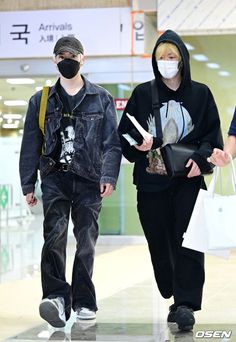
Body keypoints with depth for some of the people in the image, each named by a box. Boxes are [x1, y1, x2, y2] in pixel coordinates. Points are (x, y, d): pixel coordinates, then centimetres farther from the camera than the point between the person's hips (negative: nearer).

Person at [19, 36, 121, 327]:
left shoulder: (101, 99, 9)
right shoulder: (42, 100, 11)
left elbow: (112, 142, 3)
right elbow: (30, 145, 10)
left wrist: (109, 177, -9)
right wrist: (28, 185, 5)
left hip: (89, 179, 0)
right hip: (55, 177, 0)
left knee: (86, 240, 1)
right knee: (55, 235, -18)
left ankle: (83, 302, 11)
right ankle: (56, 297, -24)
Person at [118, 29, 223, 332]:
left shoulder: (200, 94, 5)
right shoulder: (142, 94, 6)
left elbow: (213, 135, 4)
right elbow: (124, 133, 7)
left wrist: (200, 159, -14)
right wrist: (138, 144, -15)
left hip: (188, 181, -2)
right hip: (151, 182, 2)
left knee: (187, 242, -11)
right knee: (159, 244, 5)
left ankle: (186, 306, -12)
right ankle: (176, 299, 20)